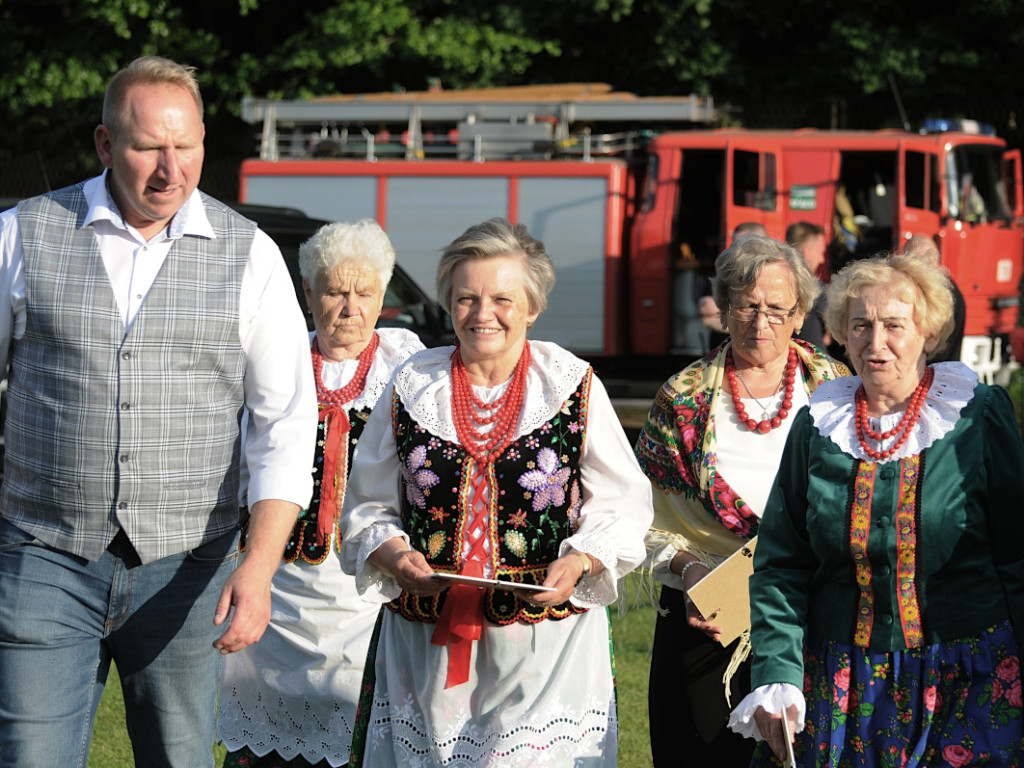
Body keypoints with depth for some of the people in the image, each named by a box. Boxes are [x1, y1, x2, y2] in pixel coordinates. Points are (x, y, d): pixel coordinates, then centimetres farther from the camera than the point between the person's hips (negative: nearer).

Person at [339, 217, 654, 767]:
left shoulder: (574, 387, 3)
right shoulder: (412, 387, 8)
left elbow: (622, 509, 4)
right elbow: (367, 510, 12)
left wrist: (580, 563, -14)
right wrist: (395, 557, -8)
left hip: (548, 641, -2)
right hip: (427, 643, 2)